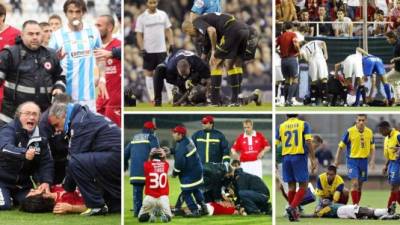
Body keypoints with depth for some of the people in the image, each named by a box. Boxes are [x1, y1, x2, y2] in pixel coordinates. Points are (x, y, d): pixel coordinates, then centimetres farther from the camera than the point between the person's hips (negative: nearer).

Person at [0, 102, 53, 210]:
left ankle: (14, 197, 23)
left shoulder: (39, 137, -1)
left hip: (23, 183, 6)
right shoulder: (9, 130, -17)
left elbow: (46, 162, -3)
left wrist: (46, 181, -21)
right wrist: (24, 153, -56)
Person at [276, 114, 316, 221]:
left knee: (291, 186, 11)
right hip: (299, 157, -3)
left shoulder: (281, 126, 10)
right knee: (303, 186, 2)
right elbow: (308, 142, -10)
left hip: (286, 157, 3)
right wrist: (313, 159, -9)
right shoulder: (304, 124, 2)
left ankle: (293, 213, 12)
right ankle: (292, 207, -17)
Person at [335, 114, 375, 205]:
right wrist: (337, 160, -3)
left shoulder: (369, 132, 2)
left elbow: (372, 148, 12)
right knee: (355, 182, -16)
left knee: (360, 184, 10)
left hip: (364, 161, 4)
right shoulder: (350, 131, -9)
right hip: (352, 160, -4)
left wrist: (372, 160, -1)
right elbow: (341, 146, -2)